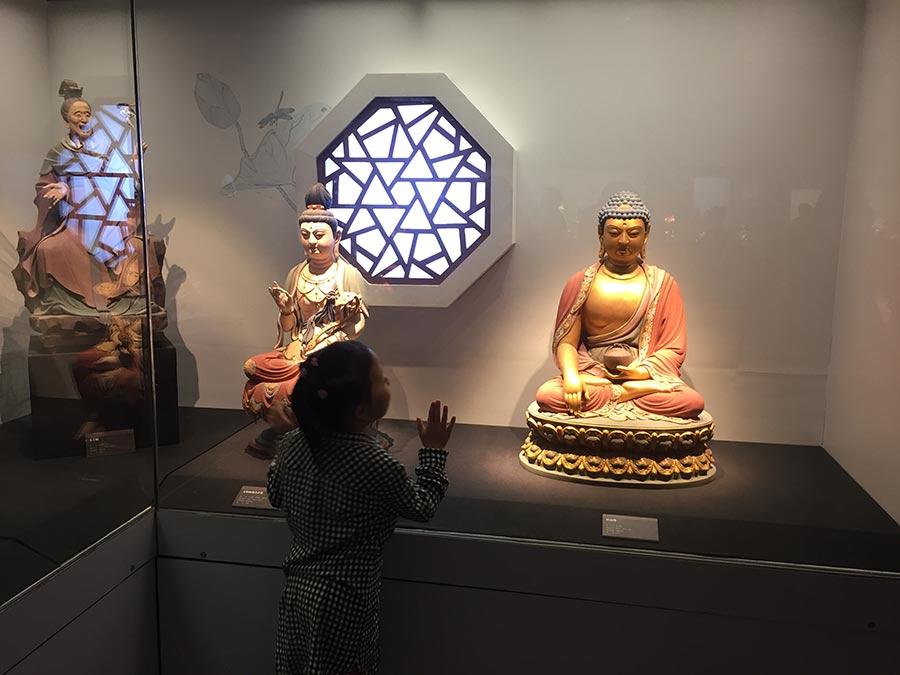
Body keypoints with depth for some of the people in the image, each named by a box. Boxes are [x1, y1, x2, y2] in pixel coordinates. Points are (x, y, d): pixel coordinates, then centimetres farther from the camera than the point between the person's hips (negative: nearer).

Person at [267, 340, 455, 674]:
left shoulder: (291, 443, -10)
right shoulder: (377, 465, -27)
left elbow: (275, 495, 8)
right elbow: (422, 506, -10)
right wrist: (433, 450, -1)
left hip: (297, 587, 6)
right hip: (343, 599, -5)